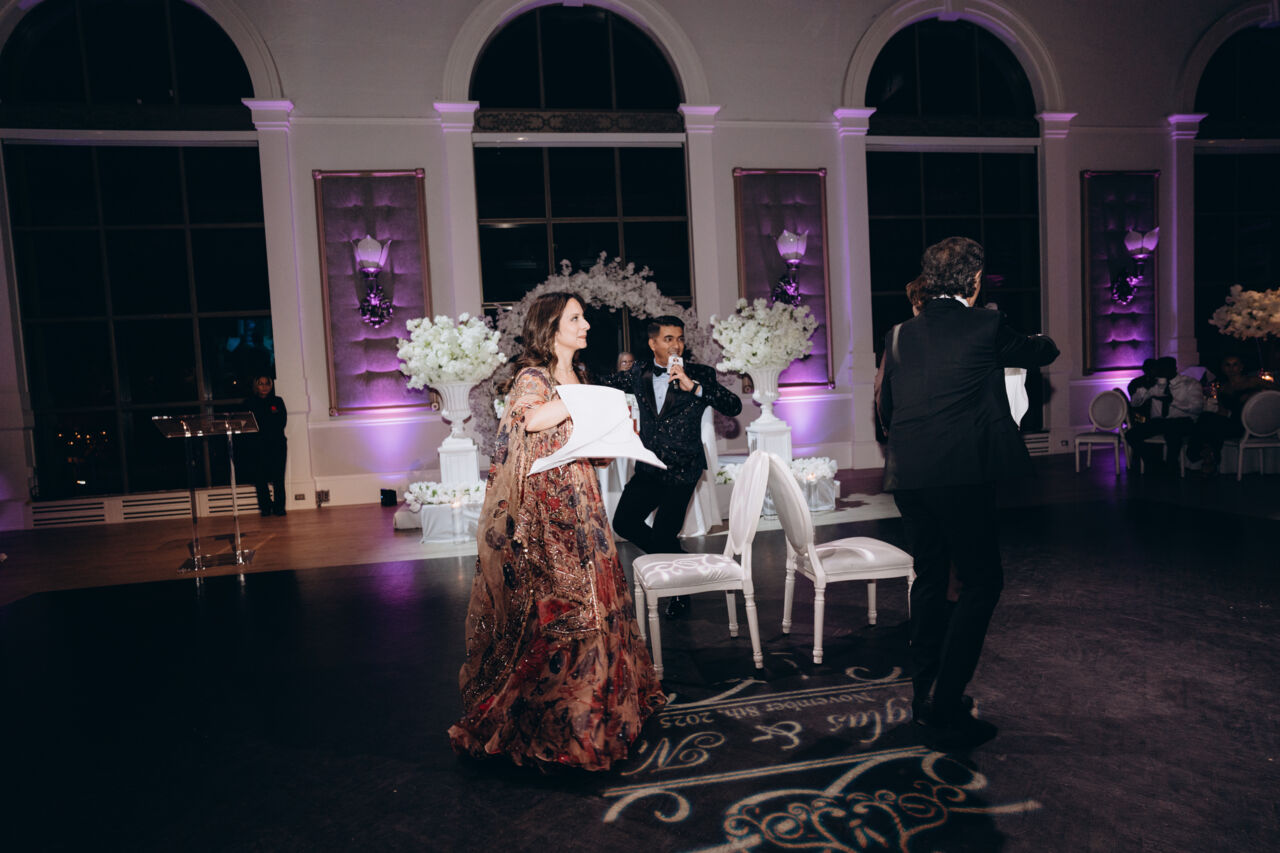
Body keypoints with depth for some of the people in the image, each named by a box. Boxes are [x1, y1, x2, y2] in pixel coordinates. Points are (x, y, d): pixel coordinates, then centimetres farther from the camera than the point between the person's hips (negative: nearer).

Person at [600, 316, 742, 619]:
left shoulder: (699, 375, -6)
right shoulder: (640, 373, 5)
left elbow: (734, 406, -18)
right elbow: (603, 385, 19)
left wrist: (692, 386, -27)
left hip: (681, 469, -5)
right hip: (648, 468, 5)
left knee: (663, 534, -3)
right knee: (623, 522, 2)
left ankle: (681, 592, 27)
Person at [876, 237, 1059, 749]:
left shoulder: (899, 336, 10)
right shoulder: (985, 327, -1)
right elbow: (1042, 354, 17)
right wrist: (1041, 341, 40)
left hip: (907, 476, 6)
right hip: (962, 473, -5)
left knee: (929, 578, 17)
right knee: (981, 582, 4)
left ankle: (925, 695, 27)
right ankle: (944, 707, 1)